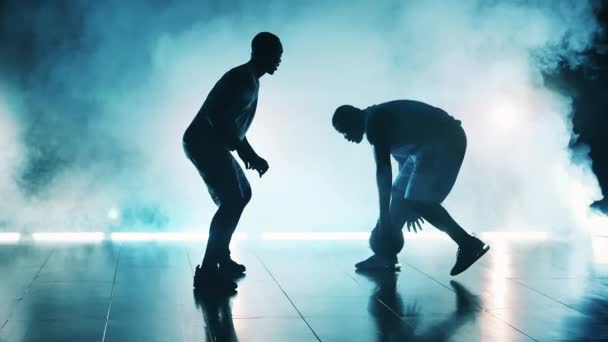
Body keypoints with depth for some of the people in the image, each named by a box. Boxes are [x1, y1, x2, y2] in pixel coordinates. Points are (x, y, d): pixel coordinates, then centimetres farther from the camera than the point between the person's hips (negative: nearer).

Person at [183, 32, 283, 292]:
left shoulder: (250, 80, 18)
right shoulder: (243, 78, -15)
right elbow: (219, 117, -26)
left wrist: (248, 153, 21)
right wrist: (245, 152, -23)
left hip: (212, 144, 11)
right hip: (205, 143, -11)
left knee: (242, 194, 20)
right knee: (232, 201, -17)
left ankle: (221, 257, 25)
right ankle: (207, 272, -19)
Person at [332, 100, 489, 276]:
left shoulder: (374, 122, -14)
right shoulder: (379, 118, 17)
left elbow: (383, 171, -19)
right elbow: (404, 161, 24)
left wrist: (384, 217, -17)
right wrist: (409, 206, 30)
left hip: (444, 141, -11)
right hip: (433, 144, 11)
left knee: (420, 200, -12)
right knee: (399, 194, 10)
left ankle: (469, 244, -9)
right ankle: (385, 254, 13)